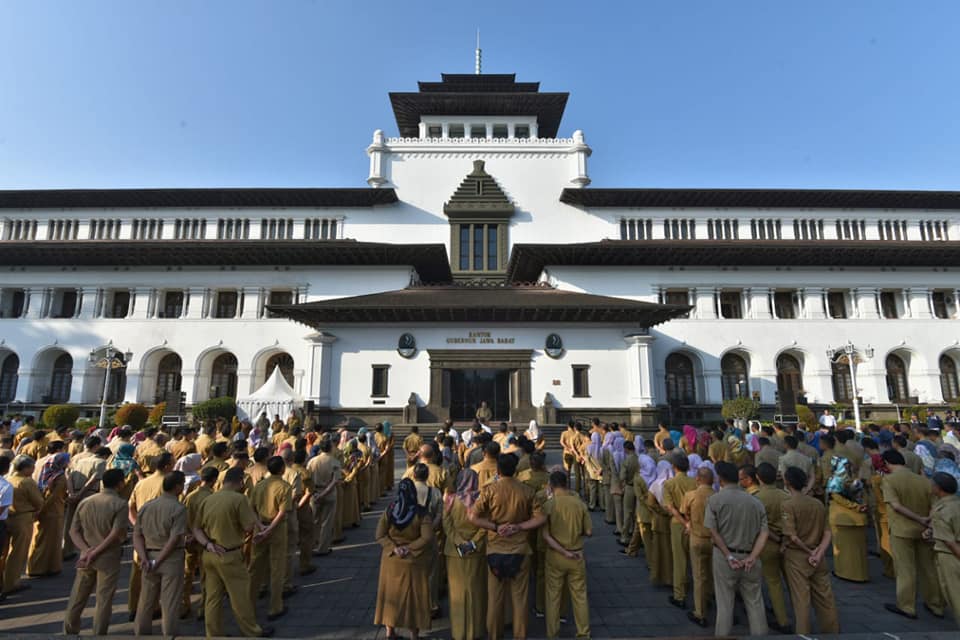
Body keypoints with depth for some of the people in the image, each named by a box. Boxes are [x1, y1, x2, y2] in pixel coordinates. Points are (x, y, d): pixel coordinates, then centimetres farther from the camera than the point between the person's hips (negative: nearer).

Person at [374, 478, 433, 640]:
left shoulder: (389, 511, -9)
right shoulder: (421, 513, -17)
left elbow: (380, 536, -8)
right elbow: (426, 538, -21)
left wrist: (394, 548, -10)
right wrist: (409, 548, -14)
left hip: (392, 559, 2)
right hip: (415, 562, -2)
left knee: (391, 593, 18)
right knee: (413, 596, 13)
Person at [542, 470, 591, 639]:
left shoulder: (548, 504, -13)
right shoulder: (579, 503, -9)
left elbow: (546, 536, -16)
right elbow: (589, 532, -4)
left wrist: (564, 553, -13)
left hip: (555, 556, -1)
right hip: (577, 555, 1)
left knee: (553, 596, 14)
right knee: (580, 596, 16)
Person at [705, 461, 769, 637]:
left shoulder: (715, 499, -8)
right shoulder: (755, 502, 3)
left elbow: (713, 531, -13)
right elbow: (763, 533, -4)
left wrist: (729, 556, -10)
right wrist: (752, 558, -11)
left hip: (724, 556, -3)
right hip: (748, 557, 3)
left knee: (725, 602, 8)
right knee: (755, 602, 14)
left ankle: (722, 634, 18)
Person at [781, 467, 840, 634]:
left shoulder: (787, 504, -16)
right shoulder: (818, 503, 2)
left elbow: (792, 537, -20)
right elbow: (827, 534, -1)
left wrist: (809, 551, -5)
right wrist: (819, 554, -8)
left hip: (796, 556, -5)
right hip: (817, 558, 5)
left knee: (801, 599, 6)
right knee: (825, 597, 16)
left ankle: (803, 634, 16)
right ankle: (832, 631, 29)